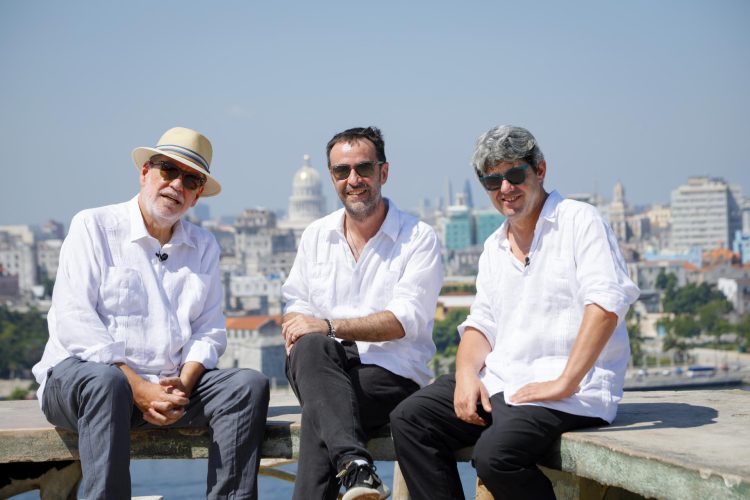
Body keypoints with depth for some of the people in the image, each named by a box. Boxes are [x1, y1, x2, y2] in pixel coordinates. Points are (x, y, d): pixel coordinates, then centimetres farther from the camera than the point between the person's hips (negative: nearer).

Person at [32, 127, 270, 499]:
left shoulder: (204, 247, 16)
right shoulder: (94, 227, 1)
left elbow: (209, 330, 9)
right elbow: (73, 322, -10)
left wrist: (184, 384, -12)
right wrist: (137, 387, -19)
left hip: (169, 386, 5)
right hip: (79, 374, -4)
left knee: (249, 385, -17)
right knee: (106, 381, -38)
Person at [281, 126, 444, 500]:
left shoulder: (419, 238, 2)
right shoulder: (316, 235, 19)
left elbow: (405, 321, -9)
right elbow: (296, 303, 21)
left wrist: (328, 326, -19)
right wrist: (296, 331, -5)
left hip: (393, 374, -3)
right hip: (327, 370, 3)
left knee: (318, 411, -35)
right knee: (311, 348, -36)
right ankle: (355, 466, -52)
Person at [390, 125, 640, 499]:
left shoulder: (579, 221, -4)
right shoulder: (494, 247, 20)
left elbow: (605, 305, -18)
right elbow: (481, 324, 19)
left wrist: (565, 383, -22)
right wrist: (467, 374, -4)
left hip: (568, 390, -8)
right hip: (498, 382, 8)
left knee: (494, 453, -31)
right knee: (408, 420, -8)